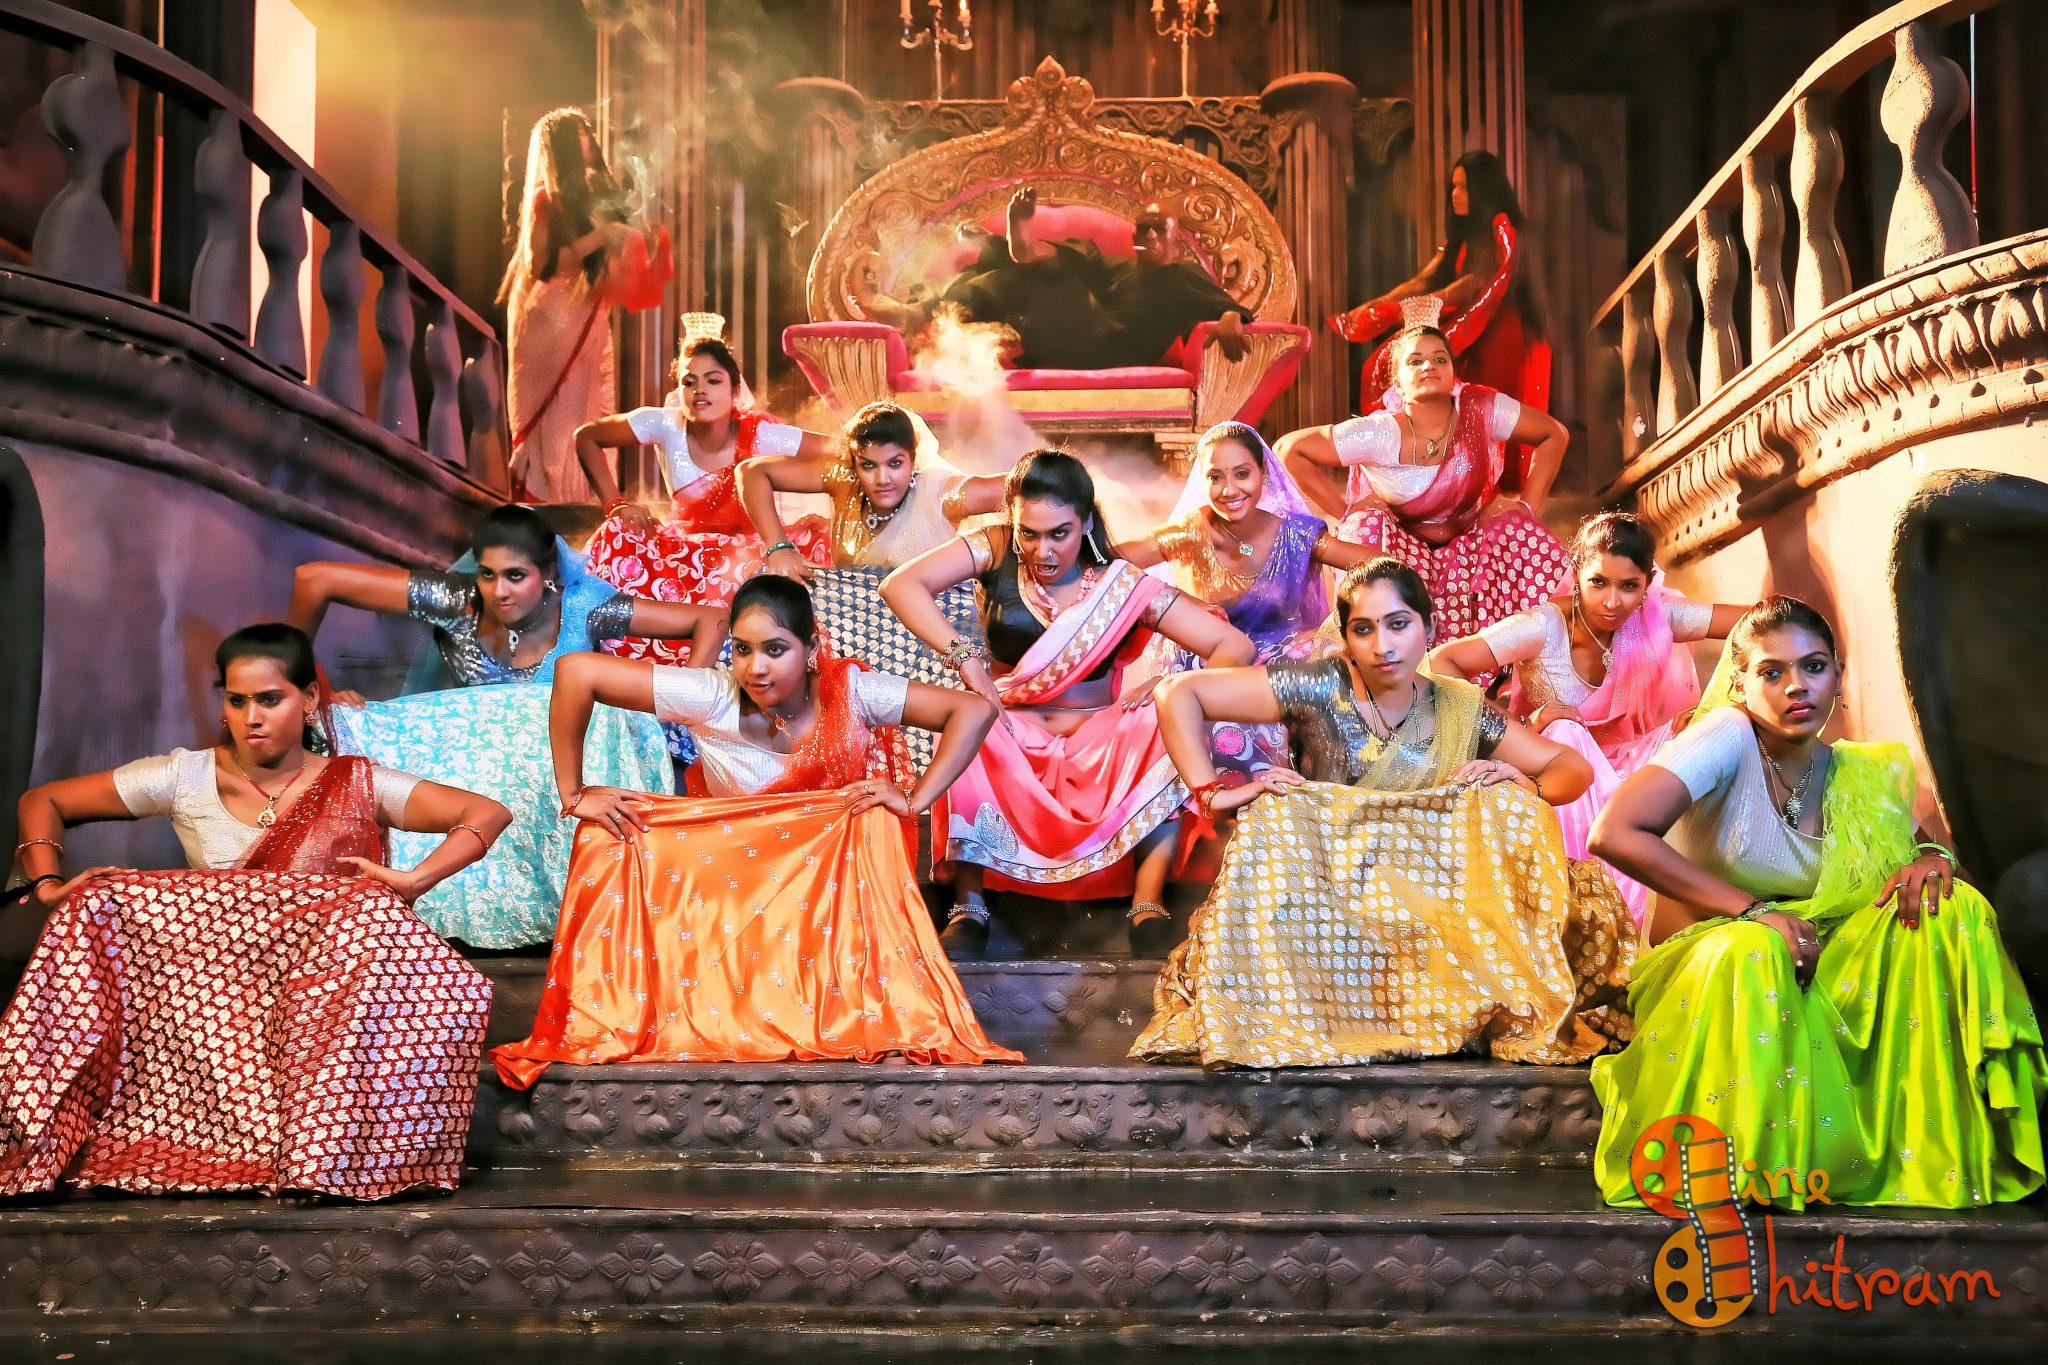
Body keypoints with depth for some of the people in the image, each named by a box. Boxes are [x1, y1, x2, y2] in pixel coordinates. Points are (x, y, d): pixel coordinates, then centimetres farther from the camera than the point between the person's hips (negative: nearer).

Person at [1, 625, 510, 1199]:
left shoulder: (355, 785, 2)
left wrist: (412, 881, -19)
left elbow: (488, 813, -4)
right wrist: (49, 885, -6)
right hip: (206, 992, 1)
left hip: (323, 993, 0)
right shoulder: (186, 777, 5)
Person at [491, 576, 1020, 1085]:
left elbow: (975, 710, -11)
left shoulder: (850, 691, -14)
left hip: (833, 883, 0)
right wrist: (573, 794, -15)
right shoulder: (710, 697, -18)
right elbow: (576, 672, -20)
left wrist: (915, 799, -16)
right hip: (730, 888, 0)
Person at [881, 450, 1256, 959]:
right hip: (1009, 741, 0)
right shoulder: (996, 551, -3)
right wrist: (964, 656, -26)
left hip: (1093, 746, 0)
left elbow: (1235, 646, -8)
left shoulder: (1122, 585, -5)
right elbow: (901, 585, -17)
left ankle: (1148, 903, -27)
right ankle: (968, 906, -25)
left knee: (1164, 722, -27)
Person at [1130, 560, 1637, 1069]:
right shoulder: (1320, 689, -6)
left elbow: (1574, 768, 10)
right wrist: (1211, 793, -17)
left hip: (1436, 904, 3)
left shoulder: (1461, 711, 4)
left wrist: (1528, 789, -12)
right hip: (1325, 900, -3)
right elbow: (1177, 693, -8)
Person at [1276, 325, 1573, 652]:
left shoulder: (1481, 410, -16)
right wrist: (1345, 511, -17)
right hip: (1401, 548, -2)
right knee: (1368, 525, -31)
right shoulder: (1379, 435, -22)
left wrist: (1526, 506, -10)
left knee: (1516, 530, -26)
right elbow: (1290, 449, -19)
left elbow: (1554, 434, -2)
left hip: (1468, 546, 2)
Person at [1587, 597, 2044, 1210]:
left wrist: (1934, 858, -11)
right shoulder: (1728, 736, -16)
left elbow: (1916, 839, 16)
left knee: (1952, 909, -15)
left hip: (1819, 972, 5)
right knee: (1749, 951, -38)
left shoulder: (1863, 774, 1)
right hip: (1705, 970, -5)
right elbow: (1614, 834, -28)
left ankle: (1940, 1153, -14)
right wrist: (1754, 911, -26)